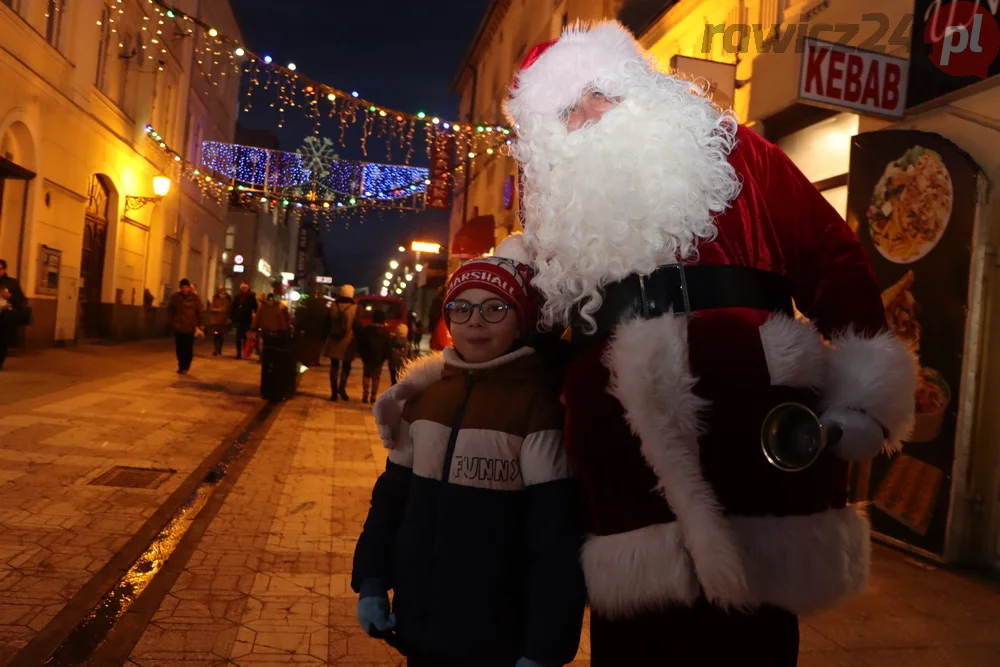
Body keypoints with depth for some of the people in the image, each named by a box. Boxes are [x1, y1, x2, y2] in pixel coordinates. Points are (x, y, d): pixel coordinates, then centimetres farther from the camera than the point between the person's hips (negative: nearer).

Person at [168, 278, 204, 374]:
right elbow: (170, 309, 12)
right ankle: (181, 366, 16)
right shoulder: (175, 297, 3)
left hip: (190, 327, -2)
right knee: (179, 348, 4)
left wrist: (199, 325, -2)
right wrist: (172, 321, 2)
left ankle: (185, 366, 9)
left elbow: (199, 312, 1)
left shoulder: (195, 298, -1)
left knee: (188, 348, -3)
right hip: (178, 327, 2)